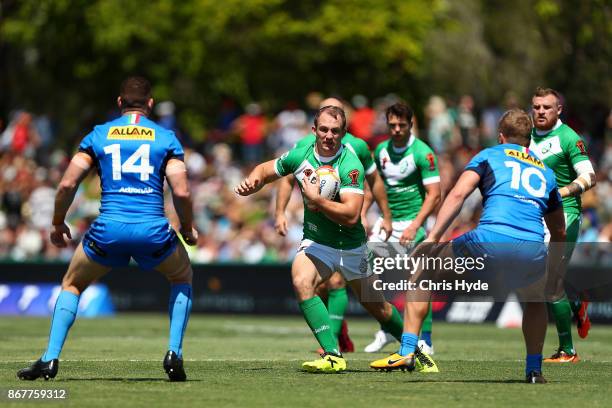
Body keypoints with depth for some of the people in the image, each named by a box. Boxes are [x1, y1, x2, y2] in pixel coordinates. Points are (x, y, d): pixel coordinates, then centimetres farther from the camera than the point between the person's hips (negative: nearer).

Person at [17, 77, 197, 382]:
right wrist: (188, 230, 16)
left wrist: (57, 224, 20)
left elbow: (67, 184, 6)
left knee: (72, 285, 24)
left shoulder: (98, 135, 12)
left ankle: (50, 359, 9)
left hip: (108, 229, 0)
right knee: (182, 279, 29)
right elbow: (181, 192, 0)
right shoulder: (166, 138, 9)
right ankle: (174, 354, 13)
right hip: (153, 229, 0)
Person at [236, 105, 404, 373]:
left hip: (351, 245, -3)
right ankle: (333, 355, -28)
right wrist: (252, 182, -11)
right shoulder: (300, 156, -8)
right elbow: (266, 169, 10)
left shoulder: (350, 165, -23)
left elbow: (351, 215, -31)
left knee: (376, 307, 12)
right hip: (315, 241, 3)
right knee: (301, 282, -28)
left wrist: (317, 200, -32)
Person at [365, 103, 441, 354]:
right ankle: (386, 331, 15)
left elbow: (433, 195, -17)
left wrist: (414, 227, -24)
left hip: (411, 221, -6)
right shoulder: (381, 150, 6)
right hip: (386, 220, 6)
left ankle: (425, 341, -1)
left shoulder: (422, 153, -13)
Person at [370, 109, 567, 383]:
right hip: (532, 252, 3)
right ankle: (534, 368, 26)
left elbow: (458, 194, 3)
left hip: (489, 241, -3)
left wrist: (432, 238, 0)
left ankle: (407, 351, 8)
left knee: (423, 270, 19)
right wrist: (553, 276, 51)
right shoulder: (545, 171, 31)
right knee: (535, 298, 38)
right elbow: (559, 232, 39)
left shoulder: (490, 155, 20)